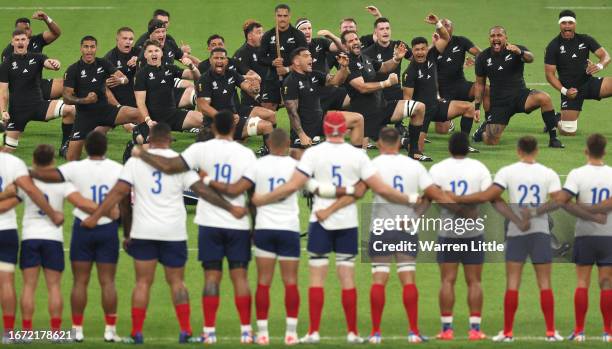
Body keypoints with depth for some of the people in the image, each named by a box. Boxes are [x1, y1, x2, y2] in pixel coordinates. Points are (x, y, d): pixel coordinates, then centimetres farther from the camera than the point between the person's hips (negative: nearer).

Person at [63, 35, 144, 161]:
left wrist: (120, 80, -32)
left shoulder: (103, 64, 2)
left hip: (104, 109, 2)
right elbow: (67, 98, -9)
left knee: (136, 114, -22)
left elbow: (124, 78, -7)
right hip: (85, 115, -2)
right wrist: (85, 100, -26)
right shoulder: (73, 70, -6)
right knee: (72, 158, -13)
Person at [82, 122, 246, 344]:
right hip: (174, 232, 0)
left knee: (143, 282, 4)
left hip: (144, 232, 0)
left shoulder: (136, 161, -1)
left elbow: (118, 192, -5)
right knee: (176, 281, 9)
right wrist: (231, 208, 2)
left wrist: (95, 217, -1)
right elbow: (202, 190, -3)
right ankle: (185, 332, 2)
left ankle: (137, 333, 1)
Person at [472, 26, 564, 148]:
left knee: (544, 98, -32)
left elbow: (530, 59, -28)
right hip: (499, 103, 1)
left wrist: (520, 53, -52)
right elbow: (480, 83, 13)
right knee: (491, 141, -11)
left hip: (520, 96, -1)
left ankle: (553, 138, -21)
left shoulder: (516, 50, -5)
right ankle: (484, 128, 28)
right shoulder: (483, 58, 2)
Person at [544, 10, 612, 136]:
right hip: (571, 90, -2)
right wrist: (564, 91, -18)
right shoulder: (554, 46, -5)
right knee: (568, 132, -9)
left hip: (589, 82, 2)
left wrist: (600, 66, -26)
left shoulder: (585, 40, 3)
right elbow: (550, 74, -4)